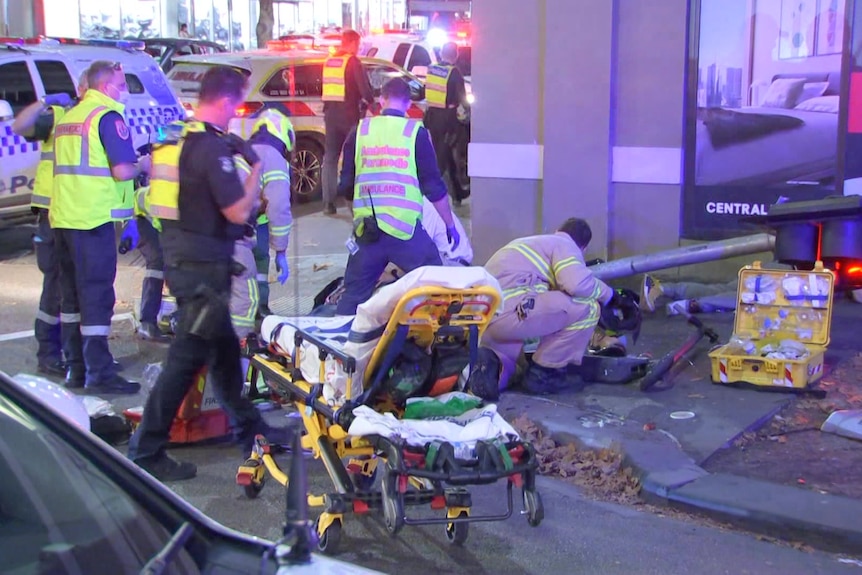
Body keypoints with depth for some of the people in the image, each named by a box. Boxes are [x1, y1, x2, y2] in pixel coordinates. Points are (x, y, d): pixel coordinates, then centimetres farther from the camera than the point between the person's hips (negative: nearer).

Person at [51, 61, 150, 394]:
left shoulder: (68, 117, 18)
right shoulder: (108, 117, -10)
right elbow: (122, 170, -19)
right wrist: (143, 165, 2)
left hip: (62, 217, 9)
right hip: (93, 218, -9)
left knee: (72, 295, 13)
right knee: (97, 296, -5)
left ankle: (76, 368, 21)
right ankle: (100, 373, -2)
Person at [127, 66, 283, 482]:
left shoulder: (174, 139, 9)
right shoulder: (212, 147, -18)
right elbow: (238, 212, -20)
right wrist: (257, 167, -7)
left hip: (178, 256, 10)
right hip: (204, 265, -10)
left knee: (223, 347, 20)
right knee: (187, 358, -3)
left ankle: (248, 430, 34)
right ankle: (146, 452, 4)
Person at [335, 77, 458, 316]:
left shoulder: (360, 131, 7)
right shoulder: (416, 132, 0)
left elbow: (345, 187, 8)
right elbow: (434, 187, 0)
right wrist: (450, 225, 11)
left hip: (366, 230, 3)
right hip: (406, 229, -3)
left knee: (354, 294, 15)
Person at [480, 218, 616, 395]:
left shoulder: (531, 241, 32)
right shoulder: (565, 245, 7)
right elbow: (578, 284, -13)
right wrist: (608, 294, 6)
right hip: (506, 312, -9)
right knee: (587, 307, 0)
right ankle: (543, 373, 6)